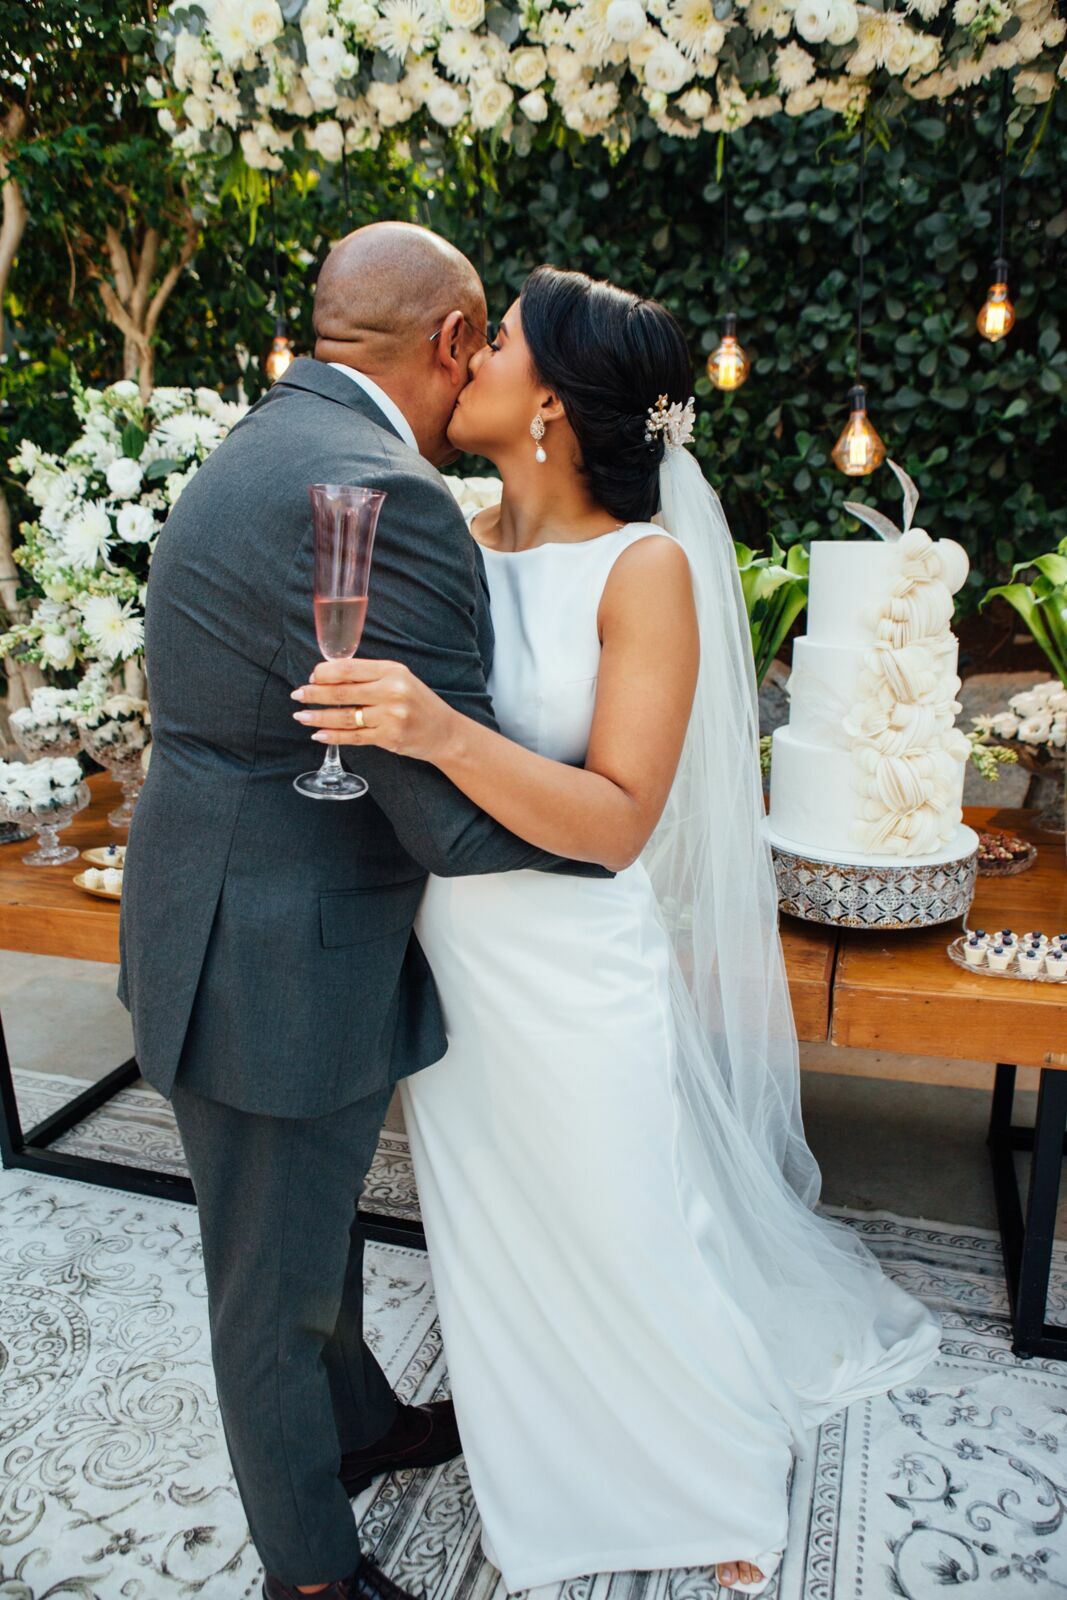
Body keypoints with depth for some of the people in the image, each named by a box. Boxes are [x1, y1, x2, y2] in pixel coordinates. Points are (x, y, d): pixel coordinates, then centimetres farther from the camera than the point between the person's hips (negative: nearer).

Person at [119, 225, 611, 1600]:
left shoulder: (263, 451, 8)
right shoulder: (378, 496, -25)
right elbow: (460, 820, -25)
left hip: (253, 928, 10)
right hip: (277, 968, -10)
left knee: (315, 1227, 28)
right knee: (277, 1284, 14)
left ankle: (362, 1424, 55)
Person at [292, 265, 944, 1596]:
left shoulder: (647, 567, -15)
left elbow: (617, 821, -22)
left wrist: (442, 734, -34)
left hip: (575, 986, -5)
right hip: (446, 971, 5)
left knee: (633, 1259, 15)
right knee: (498, 1262, 23)